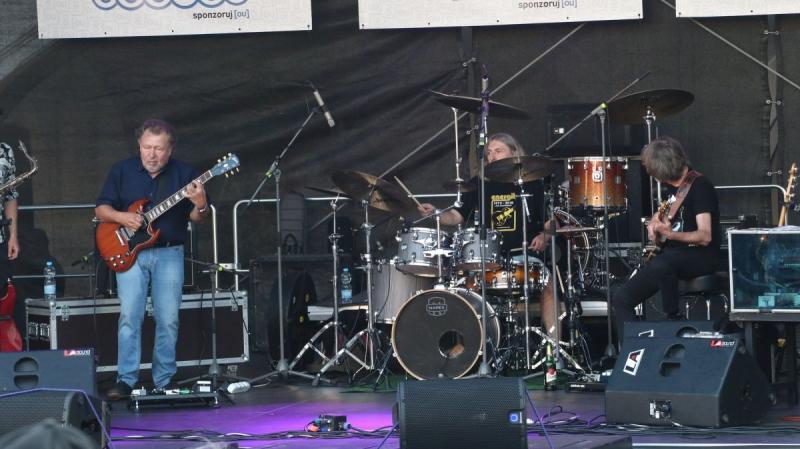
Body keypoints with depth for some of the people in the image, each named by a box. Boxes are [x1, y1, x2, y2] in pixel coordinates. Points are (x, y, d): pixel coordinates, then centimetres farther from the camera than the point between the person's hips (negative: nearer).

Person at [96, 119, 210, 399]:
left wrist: (200, 205, -20)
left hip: (169, 253, 0)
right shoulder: (122, 171, 4)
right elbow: (101, 208, 5)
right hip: (130, 252, 0)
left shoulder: (184, 174, 3)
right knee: (130, 316, -8)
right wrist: (121, 217, -15)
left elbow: (196, 218, 4)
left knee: (168, 320, 0)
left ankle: (164, 381, 9)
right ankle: (126, 380, -4)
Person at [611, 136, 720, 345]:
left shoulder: (700, 186, -14)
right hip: (674, 258, 9)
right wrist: (655, 223, 10)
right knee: (621, 300, -4)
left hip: (702, 257, -9)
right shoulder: (673, 186, 12)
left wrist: (671, 234, -37)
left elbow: (705, 236, -22)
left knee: (661, 262, -41)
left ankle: (673, 320, -25)